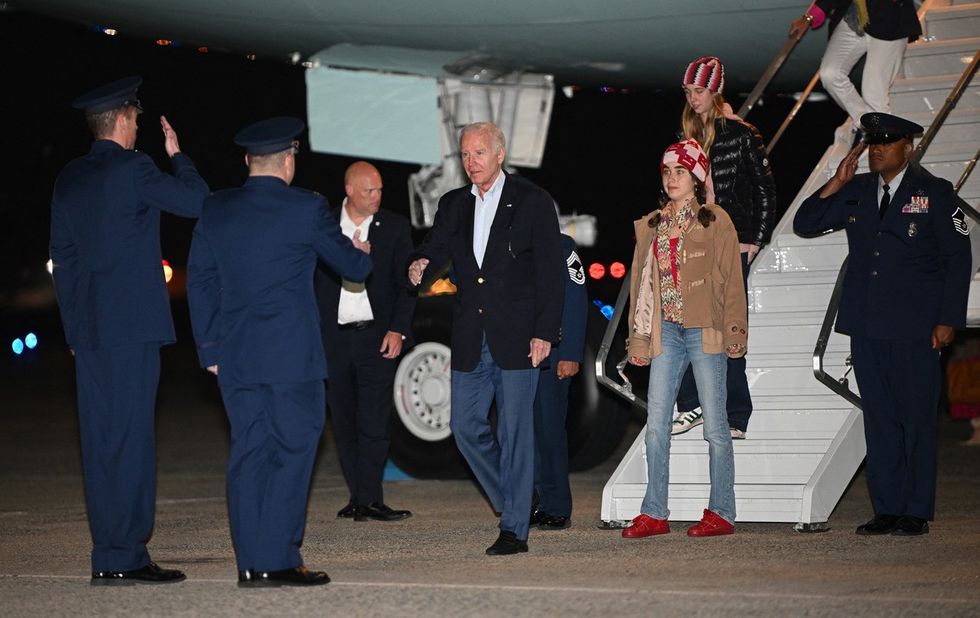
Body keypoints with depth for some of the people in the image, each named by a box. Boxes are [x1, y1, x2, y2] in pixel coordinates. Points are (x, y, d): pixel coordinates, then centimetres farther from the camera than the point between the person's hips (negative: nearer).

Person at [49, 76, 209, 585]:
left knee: (101, 442, 9)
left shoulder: (70, 178, 13)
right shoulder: (133, 170, -10)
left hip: (88, 328, 8)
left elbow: (62, 256, 16)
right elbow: (198, 201, -2)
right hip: (132, 324, -8)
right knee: (130, 439, -6)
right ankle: (121, 557, -7)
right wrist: (177, 154, 14)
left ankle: (110, 556, 12)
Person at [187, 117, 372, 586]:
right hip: (291, 354, -5)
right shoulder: (307, 209, -6)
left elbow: (199, 281, 11)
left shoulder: (215, 210, 7)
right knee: (292, 453, 0)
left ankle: (252, 565, 8)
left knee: (248, 455, 7)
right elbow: (353, 266, 5)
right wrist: (362, 253, 29)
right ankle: (278, 561, -4)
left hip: (233, 356, 5)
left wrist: (209, 349, 16)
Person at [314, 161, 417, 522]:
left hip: (377, 336, -2)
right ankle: (359, 496, 13)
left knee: (373, 421, -8)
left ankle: (368, 500, -8)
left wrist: (397, 330, -8)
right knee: (344, 421, 5)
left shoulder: (395, 227, 5)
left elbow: (406, 283, 3)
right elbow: (311, 282, 8)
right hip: (333, 339, 2)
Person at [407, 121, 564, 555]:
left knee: (515, 432, -3)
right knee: (466, 425, 6)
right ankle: (512, 500, 25)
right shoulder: (453, 205, 13)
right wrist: (421, 262, -25)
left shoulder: (532, 202, -2)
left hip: (516, 338, -5)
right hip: (470, 340, 5)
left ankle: (515, 529, 2)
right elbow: (437, 245, 1)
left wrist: (544, 333, -11)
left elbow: (550, 271, -4)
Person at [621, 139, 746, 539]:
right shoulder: (651, 226, 13)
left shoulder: (715, 221, 0)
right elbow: (641, 282, 16)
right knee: (655, 423, 0)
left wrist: (734, 331, -10)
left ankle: (721, 513, 6)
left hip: (705, 332, -4)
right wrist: (639, 338, 12)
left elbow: (731, 280, -3)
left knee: (714, 425, -1)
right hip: (667, 331, 5)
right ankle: (654, 513, 5)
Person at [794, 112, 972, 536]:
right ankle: (887, 509, 11)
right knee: (878, 418, 6)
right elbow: (804, 224, 11)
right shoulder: (856, 192, 12)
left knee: (916, 418, -2)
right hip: (867, 323, 4)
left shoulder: (933, 192, 1)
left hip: (914, 326, -4)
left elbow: (957, 258, 0)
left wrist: (948, 320, -6)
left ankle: (916, 513, 4)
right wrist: (837, 183, -1)